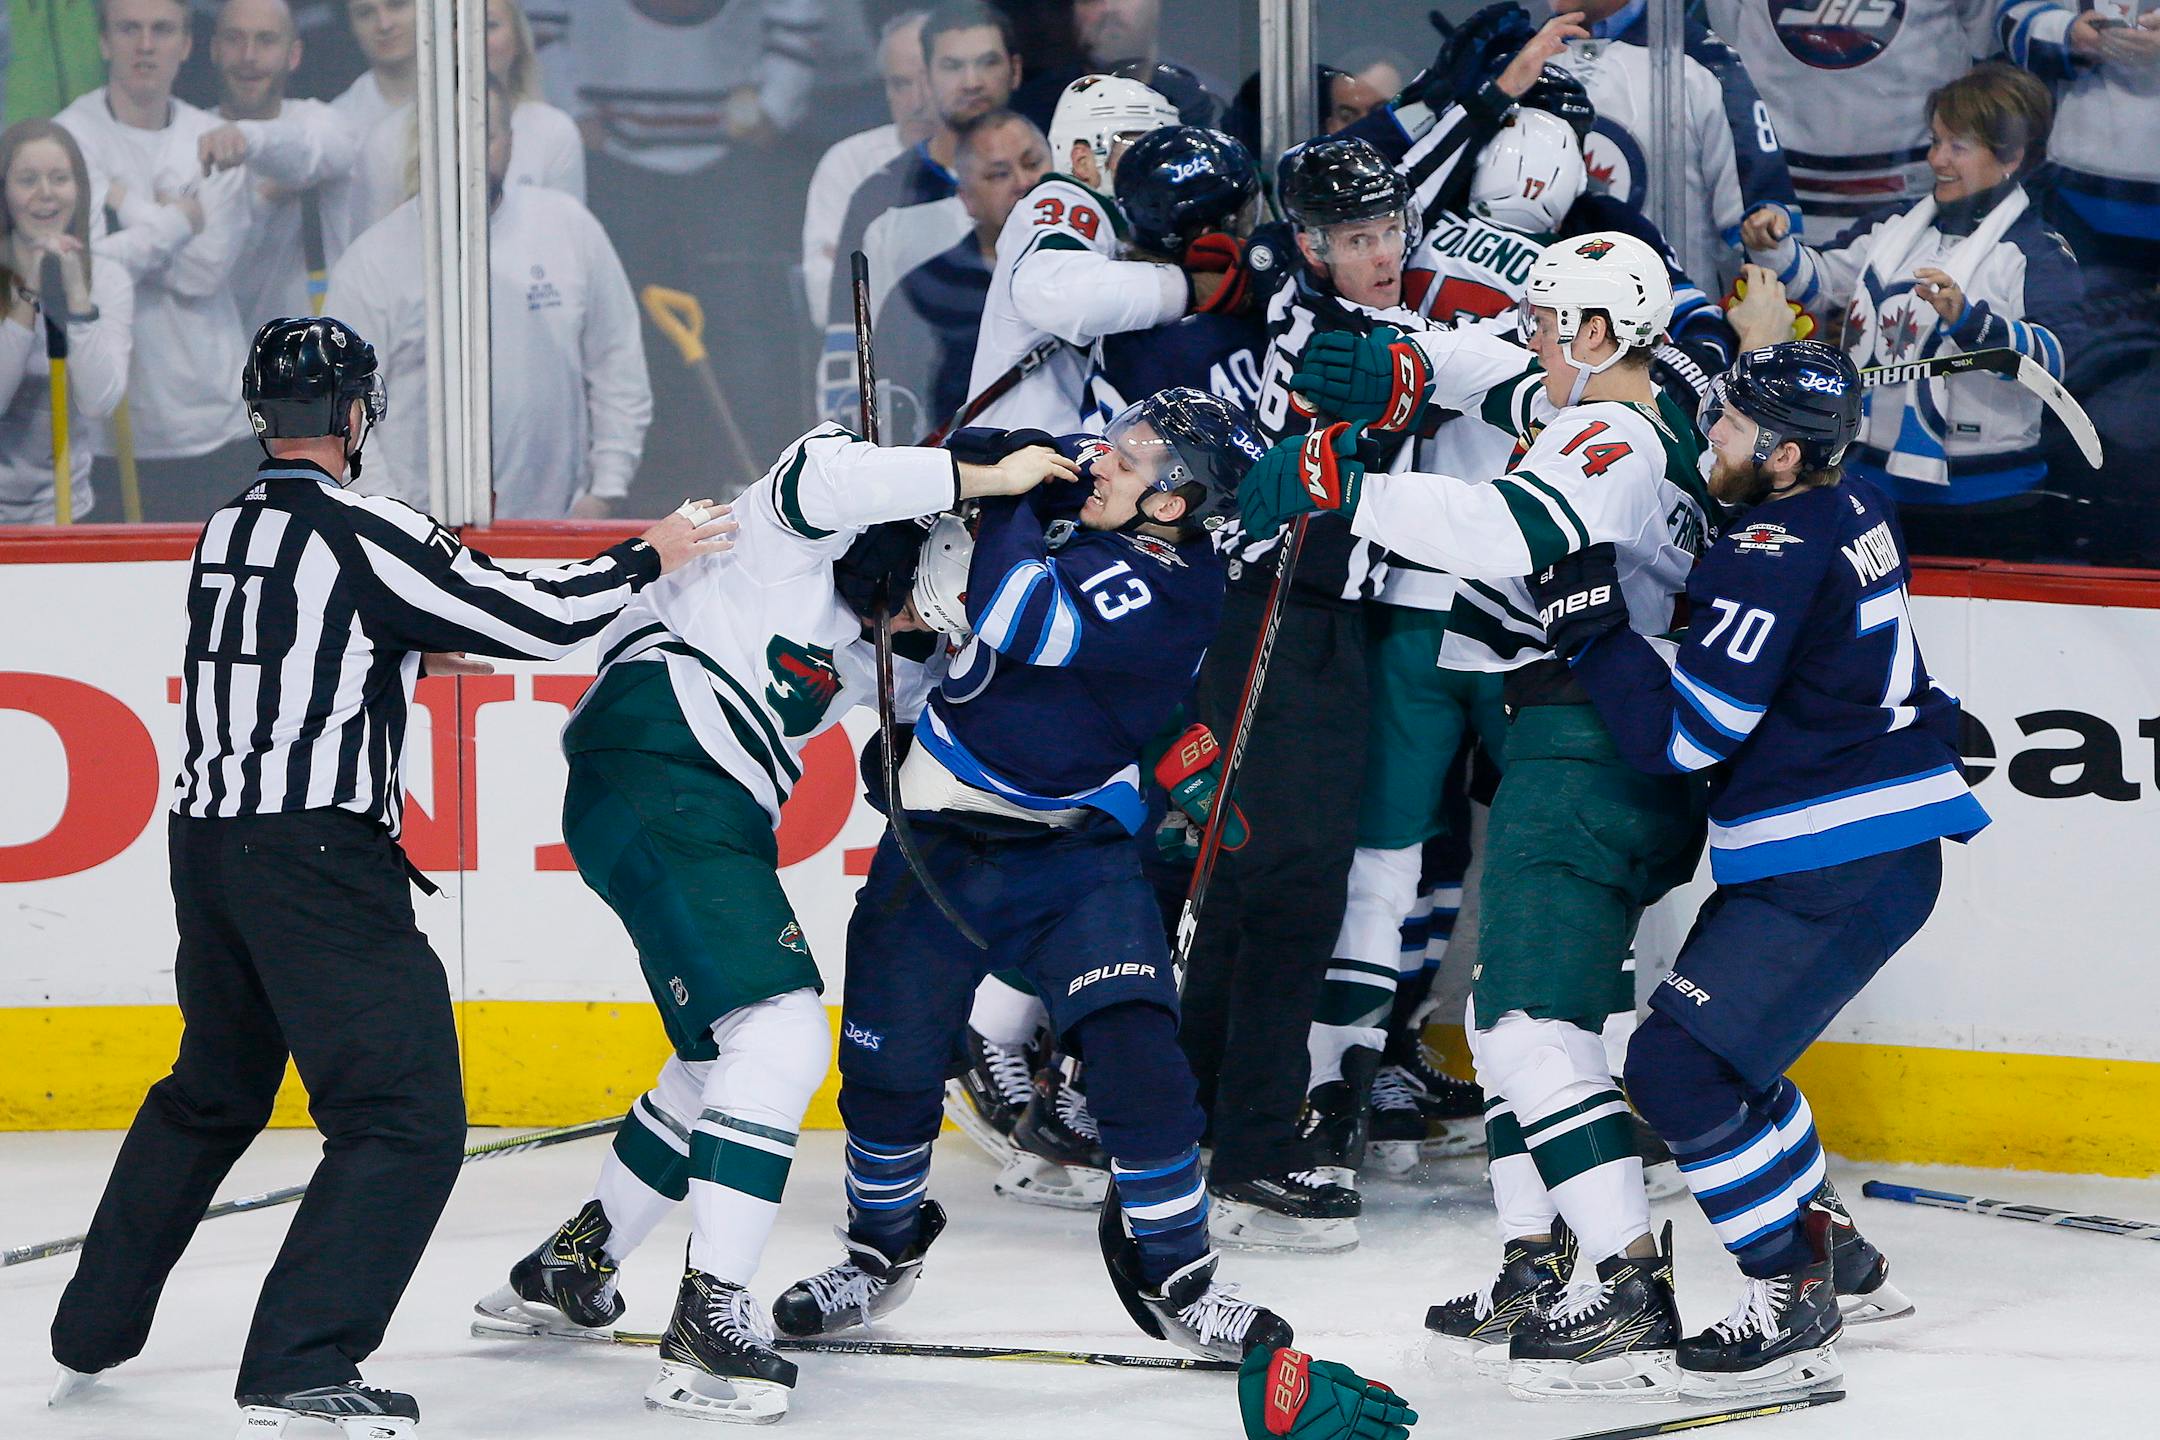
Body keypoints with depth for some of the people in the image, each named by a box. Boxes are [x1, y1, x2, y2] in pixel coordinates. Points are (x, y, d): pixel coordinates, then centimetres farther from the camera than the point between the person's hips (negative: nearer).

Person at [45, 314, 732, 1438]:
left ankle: (90, 1339, 32)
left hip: (207, 840, 9)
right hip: (315, 857, -9)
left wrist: (406, 656, 39)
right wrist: (648, 557, 2)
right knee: (406, 1120, -8)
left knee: (212, 1093, 26)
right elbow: (532, 620, -11)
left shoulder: (227, 533, 13)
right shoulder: (362, 534, -11)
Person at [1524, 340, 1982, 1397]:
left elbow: (1681, 734, -20)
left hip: (1839, 870, -10)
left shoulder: (1776, 554, -20)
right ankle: (1840, 1258, 29)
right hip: (1875, 843, 10)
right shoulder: (1848, 509, 10)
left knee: (1680, 1066, -12)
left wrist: (1590, 623, -13)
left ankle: (1796, 1309, -8)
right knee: (1715, 1052, 20)